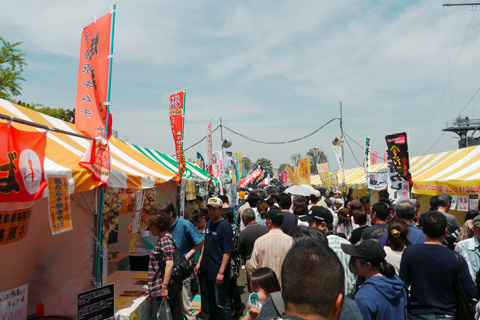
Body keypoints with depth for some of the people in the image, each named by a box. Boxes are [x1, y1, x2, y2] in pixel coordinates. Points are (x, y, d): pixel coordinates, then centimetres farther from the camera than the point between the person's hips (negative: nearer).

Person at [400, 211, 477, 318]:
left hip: (418, 314, 1)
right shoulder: (457, 259, -16)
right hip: (447, 314, 0)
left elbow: (402, 285, -7)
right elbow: (471, 293, -9)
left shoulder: (409, 252, -13)